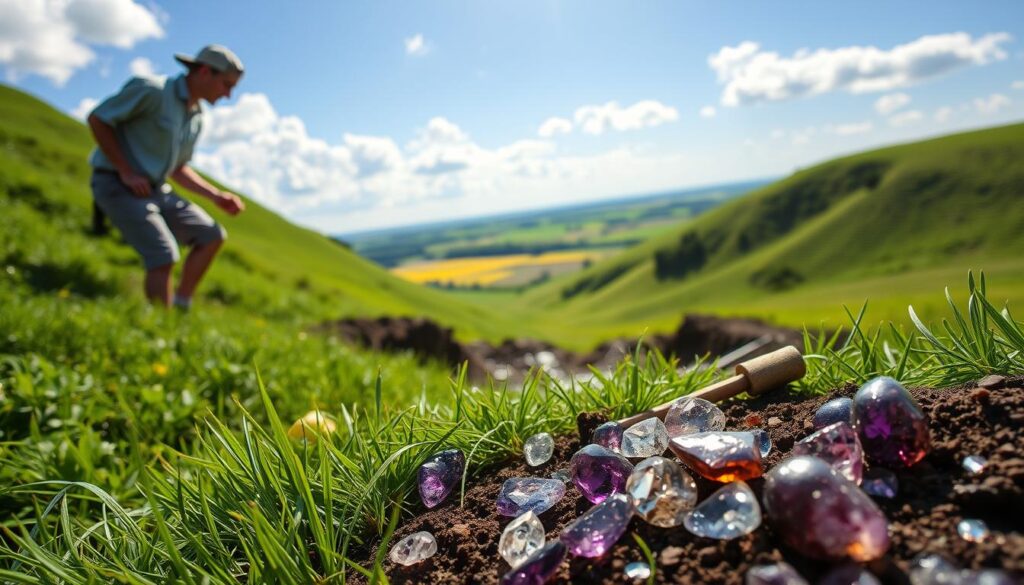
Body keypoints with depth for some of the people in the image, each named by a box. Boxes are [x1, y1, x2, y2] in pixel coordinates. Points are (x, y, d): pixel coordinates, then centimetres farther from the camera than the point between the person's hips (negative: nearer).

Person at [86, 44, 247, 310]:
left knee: (212, 236, 1)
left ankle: (181, 308, 5)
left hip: (154, 189, 8)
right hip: (117, 185, -8)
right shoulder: (152, 90, -13)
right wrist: (126, 172, -17)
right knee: (164, 256, -21)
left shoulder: (195, 117, 12)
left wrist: (217, 196, 8)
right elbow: (97, 119, -13)